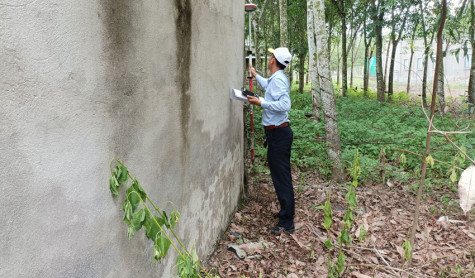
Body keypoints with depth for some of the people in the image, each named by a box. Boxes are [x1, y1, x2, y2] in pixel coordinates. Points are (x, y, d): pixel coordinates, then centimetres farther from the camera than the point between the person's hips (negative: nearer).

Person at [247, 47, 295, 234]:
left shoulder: (278, 79, -16)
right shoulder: (276, 78, 15)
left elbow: (285, 105, -28)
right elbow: (269, 87, 39)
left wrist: (261, 103, -23)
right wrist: (256, 75, 53)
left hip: (278, 133, -10)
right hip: (277, 132, 10)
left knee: (281, 176, -7)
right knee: (279, 174, 17)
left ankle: (286, 222, 0)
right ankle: (286, 212, 29)